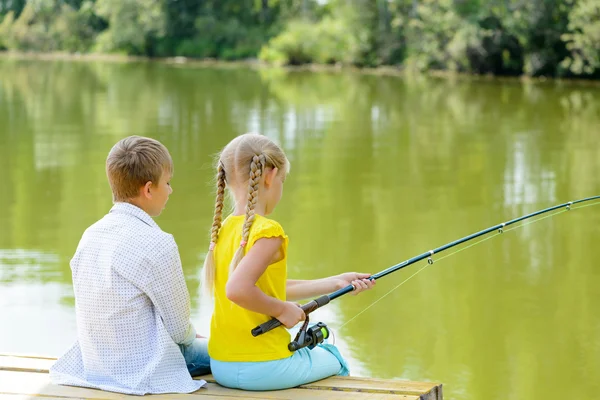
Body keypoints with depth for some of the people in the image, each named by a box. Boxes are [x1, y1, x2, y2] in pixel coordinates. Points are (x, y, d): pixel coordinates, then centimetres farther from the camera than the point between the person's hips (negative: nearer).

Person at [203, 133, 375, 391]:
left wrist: (335, 283, 19)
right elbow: (237, 290, -32)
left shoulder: (223, 229, 8)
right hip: (263, 368, -8)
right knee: (333, 360, 23)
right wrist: (282, 309, -15)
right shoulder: (268, 231, -18)